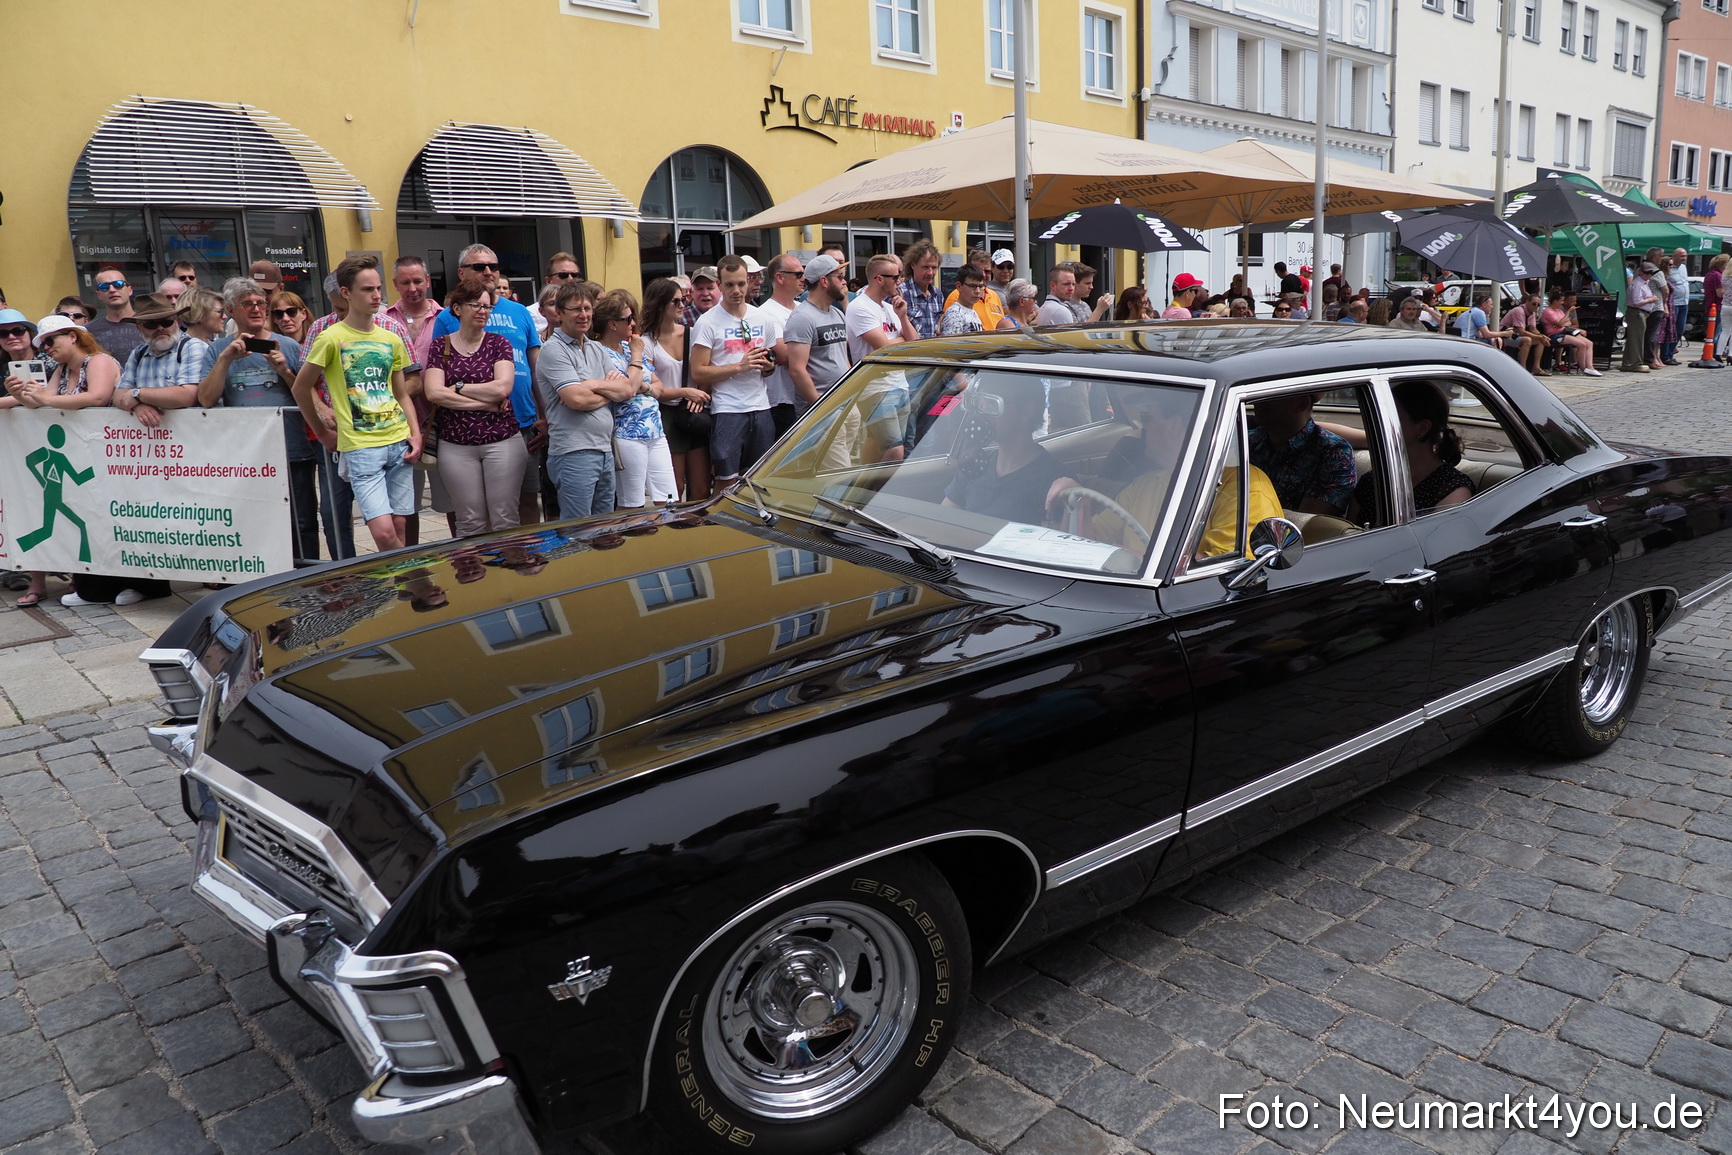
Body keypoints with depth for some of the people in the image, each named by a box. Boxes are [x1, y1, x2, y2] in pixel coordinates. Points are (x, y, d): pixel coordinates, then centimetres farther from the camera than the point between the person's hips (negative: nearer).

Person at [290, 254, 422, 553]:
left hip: (399, 442, 5)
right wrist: (322, 433, 8)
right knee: (383, 532, -13)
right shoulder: (331, 339, -5)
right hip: (360, 447, -4)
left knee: (399, 528, 6)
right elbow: (301, 388, 4)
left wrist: (415, 434, 4)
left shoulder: (392, 340, 10)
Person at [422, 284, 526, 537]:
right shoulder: (440, 346, 6)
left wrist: (457, 388, -5)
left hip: (502, 440, 0)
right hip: (456, 446, 0)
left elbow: (502, 387, -9)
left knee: (506, 520, -1)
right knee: (469, 523, 2)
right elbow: (433, 392, -8)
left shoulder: (499, 344, 6)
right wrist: (487, 403, -9)